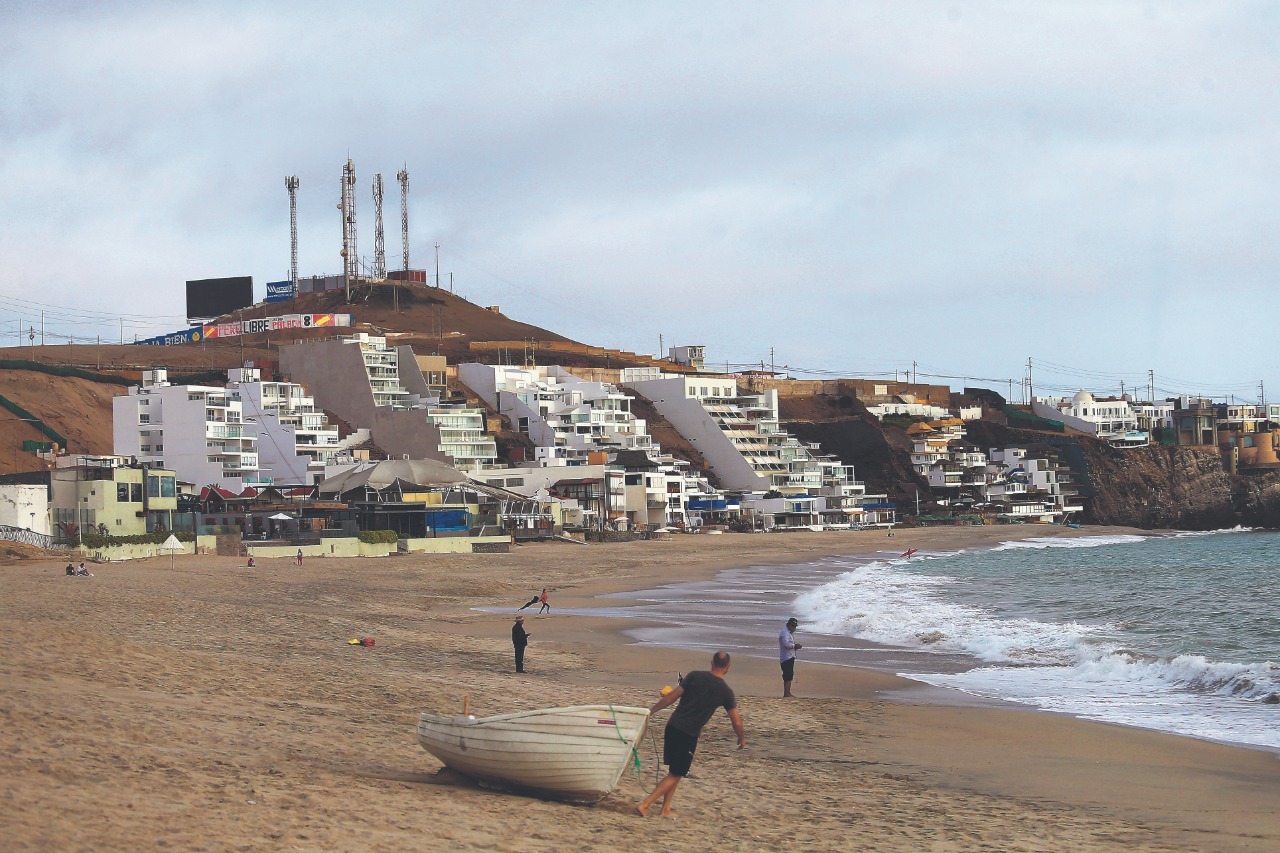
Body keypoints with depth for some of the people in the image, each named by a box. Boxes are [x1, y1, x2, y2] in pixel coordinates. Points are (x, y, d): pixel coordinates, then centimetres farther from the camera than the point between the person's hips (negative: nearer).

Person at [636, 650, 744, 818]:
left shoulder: (695, 676, -1)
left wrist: (651, 710, 8)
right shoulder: (726, 692, -3)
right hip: (689, 735, -4)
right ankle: (644, 805, -7)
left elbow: (672, 696, -2)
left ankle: (666, 808, 21)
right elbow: (737, 722, 2)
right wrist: (742, 738, 21)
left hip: (673, 727, 4)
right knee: (675, 775, 5)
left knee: (675, 771, 21)